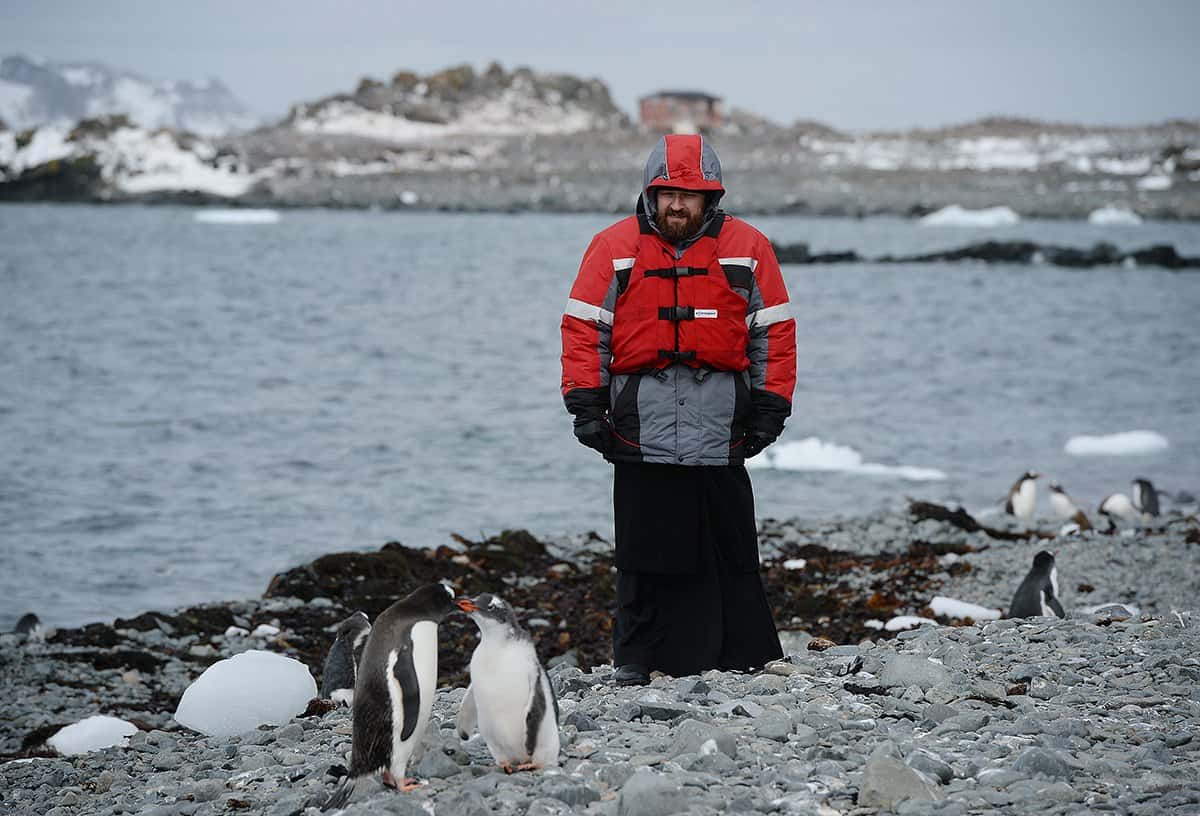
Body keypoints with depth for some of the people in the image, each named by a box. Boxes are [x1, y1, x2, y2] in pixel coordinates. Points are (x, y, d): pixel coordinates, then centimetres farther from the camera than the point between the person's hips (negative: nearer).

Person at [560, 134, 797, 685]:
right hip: (642, 428, -1)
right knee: (644, 552, 3)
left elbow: (774, 331, 10)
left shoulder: (747, 248, 7)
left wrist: (770, 407, 4)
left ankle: (743, 659, 13)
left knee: (729, 552, 5)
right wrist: (585, 403, -2)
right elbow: (584, 328, 5)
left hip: (721, 429, 1)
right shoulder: (615, 248, 4)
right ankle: (636, 661, 11)